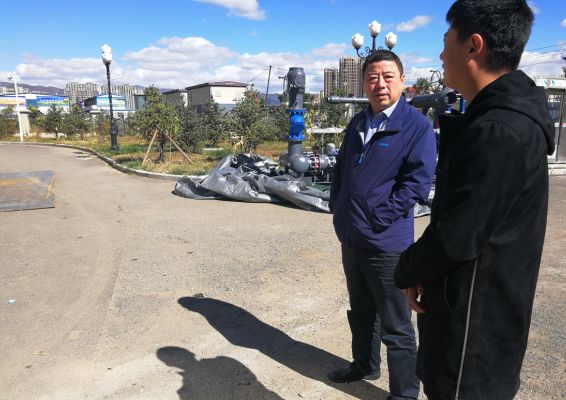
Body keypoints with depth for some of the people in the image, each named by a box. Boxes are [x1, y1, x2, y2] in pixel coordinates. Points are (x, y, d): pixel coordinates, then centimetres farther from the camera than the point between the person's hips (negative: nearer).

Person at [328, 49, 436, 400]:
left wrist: (376, 219, -18)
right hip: (351, 238, 7)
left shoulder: (417, 126, -10)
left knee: (396, 327, 7)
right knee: (361, 311, 24)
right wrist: (338, 208, 6)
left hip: (386, 242, -7)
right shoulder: (358, 123, 11)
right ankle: (365, 365, 46)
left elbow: (417, 183, -16)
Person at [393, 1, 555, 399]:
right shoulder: (502, 117, 7)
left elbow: (457, 237, -26)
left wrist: (407, 272, -7)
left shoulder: (498, 132, -27)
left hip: (474, 317, -9)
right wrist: (421, 270, 5)